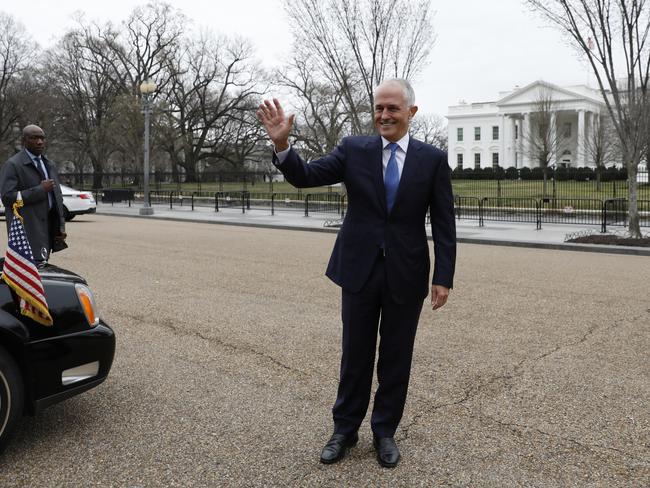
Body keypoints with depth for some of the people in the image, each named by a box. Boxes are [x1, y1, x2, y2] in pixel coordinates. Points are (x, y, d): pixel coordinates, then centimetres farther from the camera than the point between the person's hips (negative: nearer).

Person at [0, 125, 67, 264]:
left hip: (48, 230, 7)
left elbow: (57, 197, 21)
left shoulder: (50, 165, 19)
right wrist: (40, 190, -13)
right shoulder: (12, 165, -4)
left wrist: (61, 226, 13)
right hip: (27, 232, -7)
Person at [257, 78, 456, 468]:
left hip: (406, 274, 0)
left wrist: (444, 278, -7)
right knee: (355, 355, 12)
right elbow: (306, 177, -8)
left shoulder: (433, 159, -1)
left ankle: (386, 432, 30)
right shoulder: (354, 149, 0)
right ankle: (345, 430, 29)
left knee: (396, 358, 11)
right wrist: (282, 145, -25)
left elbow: (444, 225, -2)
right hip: (359, 270, 1)